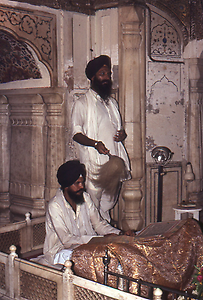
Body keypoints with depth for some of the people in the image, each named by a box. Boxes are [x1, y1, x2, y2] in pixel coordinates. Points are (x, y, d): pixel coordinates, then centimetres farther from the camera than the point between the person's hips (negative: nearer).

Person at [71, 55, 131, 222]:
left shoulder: (112, 103, 22)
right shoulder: (82, 103, 1)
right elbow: (76, 133, -6)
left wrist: (122, 134, 4)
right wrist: (95, 143, -24)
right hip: (94, 163, -6)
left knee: (108, 205, 10)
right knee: (92, 209, -7)